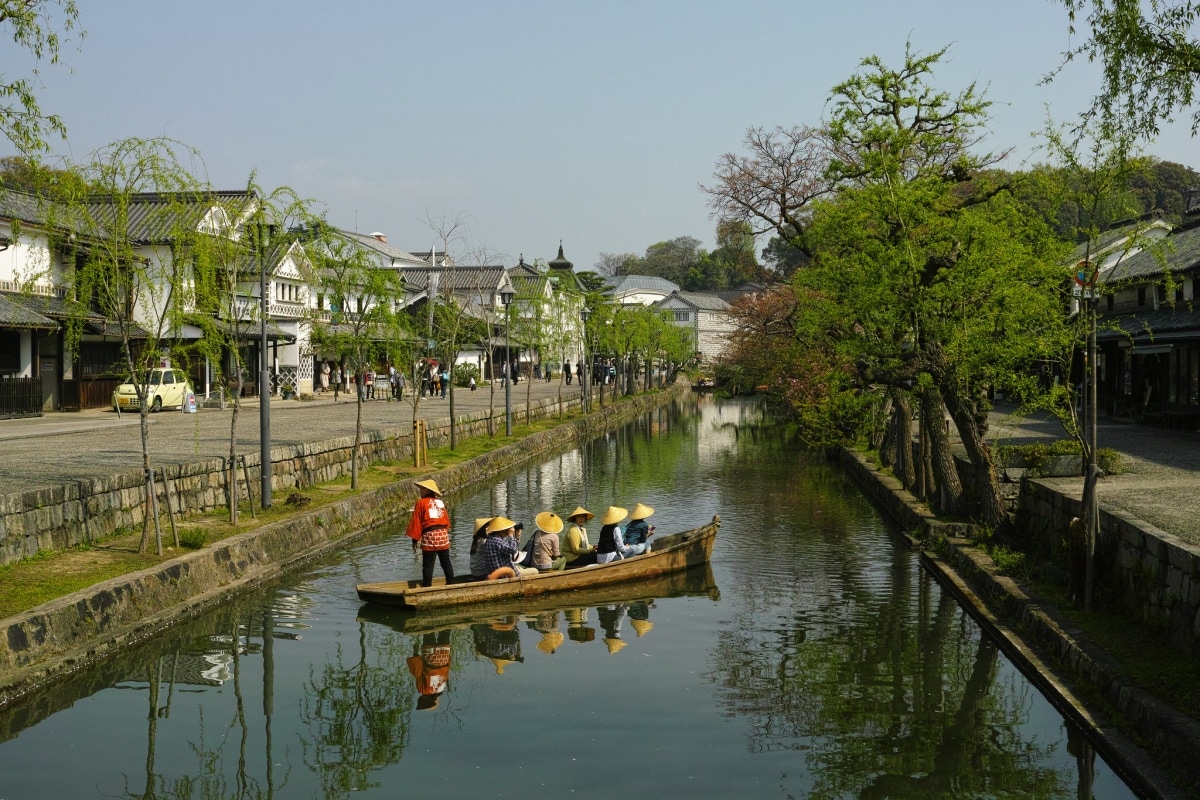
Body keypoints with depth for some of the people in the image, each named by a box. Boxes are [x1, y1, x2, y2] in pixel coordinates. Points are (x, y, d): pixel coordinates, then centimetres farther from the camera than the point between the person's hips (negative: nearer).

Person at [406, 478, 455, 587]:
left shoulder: (421, 502, -1)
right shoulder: (440, 502, 13)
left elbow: (416, 522, -3)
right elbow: (447, 520, 13)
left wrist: (415, 540, 0)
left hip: (429, 535, -4)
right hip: (443, 534, 4)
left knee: (428, 565, 1)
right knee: (446, 563, 12)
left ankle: (427, 587, 0)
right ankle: (451, 584, 13)